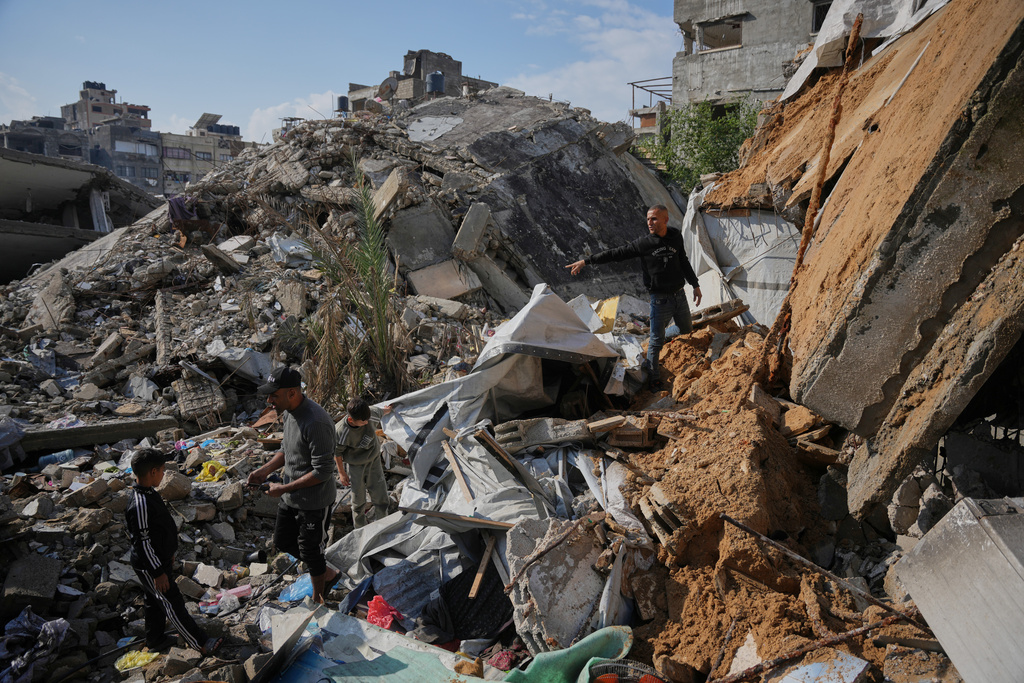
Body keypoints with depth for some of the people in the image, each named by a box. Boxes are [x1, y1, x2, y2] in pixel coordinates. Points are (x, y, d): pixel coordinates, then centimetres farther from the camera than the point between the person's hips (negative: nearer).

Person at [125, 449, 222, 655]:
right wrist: (158, 572, -22)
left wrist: (168, 553, 23)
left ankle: (155, 639, 41)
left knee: (156, 602, 24)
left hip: (160, 559, 10)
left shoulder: (149, 493, 1)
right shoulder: (140, 504, -31)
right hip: (149, 567, -10)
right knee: (173, 604, 1)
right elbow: (143, 542, -27)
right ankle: (200, 644, 10)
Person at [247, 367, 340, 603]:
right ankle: (327, 574, 40)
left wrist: (284, 489, -23)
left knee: (310, 551, 10)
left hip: (315, 502, -9)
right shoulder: (290, 412, -2)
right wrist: (265, 470, -2)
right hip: (291, 497, 9)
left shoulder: (316, 422, -32)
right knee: (282, 541, 22)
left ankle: (318, 599, 36)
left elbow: (322, 472, -29)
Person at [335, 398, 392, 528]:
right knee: (358, 502, 8)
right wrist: (341, 473, -3)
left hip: (374, 462, 3)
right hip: (355, 467, -3)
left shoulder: (371, 414, -22)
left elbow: (382, 412, 4)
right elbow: (337, 453, -13)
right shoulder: (341, 432, -30)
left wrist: (387, 409, 27)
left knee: (381, 498, 4)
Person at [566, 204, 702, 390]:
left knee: (688, 332, 16)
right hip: (660, 299, -4)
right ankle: (655, 380, 9)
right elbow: (615, 253, -8)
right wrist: (585, 261, -11)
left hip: (680, 296, 5)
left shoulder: (676, 237, 2)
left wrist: (695, 285, 21)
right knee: (656, 341, -2)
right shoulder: (642, 244, -11)